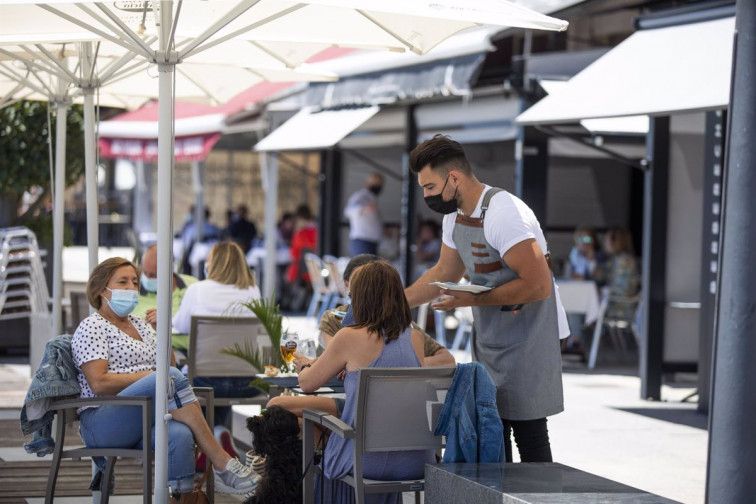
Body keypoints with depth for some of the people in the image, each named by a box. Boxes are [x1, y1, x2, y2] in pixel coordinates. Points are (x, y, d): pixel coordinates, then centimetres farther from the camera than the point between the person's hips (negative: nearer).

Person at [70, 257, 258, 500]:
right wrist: (151, 376, -13)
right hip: (103, 423, -6)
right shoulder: (91, 327, 2)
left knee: (179, 434, -33)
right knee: (170, 377, -31)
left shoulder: (141, 325, 24)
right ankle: (222, 464, -32)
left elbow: (169, 367, 22)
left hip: (144, 422, 6)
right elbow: (99, 384, -12)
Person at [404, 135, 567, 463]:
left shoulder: (503, 213, -22)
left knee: (529, 436, -8)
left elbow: (538, 285, -25)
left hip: (526, 339, -9)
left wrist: (473, 300, -21)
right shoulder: (455, 215, 8)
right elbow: (445, 273, 24)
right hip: (489, 339, 9)